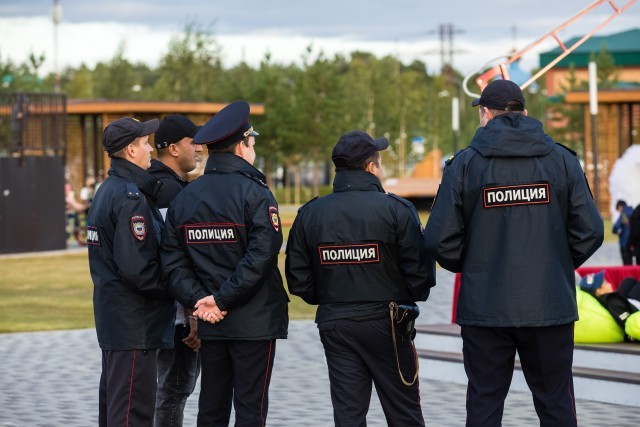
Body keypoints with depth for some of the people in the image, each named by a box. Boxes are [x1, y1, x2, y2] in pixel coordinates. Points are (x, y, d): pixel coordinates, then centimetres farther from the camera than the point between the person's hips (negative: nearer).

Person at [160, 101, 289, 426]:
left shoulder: (184, 198, 7)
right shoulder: (255, 194, -10)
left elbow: (173, 261, 1)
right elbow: (260, 257, -20)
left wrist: (197, 300, -6)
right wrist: (223, 299, -15)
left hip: (209, 325, 6)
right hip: (255, 322, -5)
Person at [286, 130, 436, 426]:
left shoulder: (309, 214, 1)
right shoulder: (396, 210, -11)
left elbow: (298, 279, 2)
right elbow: (419, 271, -11)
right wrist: (410, 300, 10)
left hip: (334, 327, 3)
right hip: (387, 324, -3)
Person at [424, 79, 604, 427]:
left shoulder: (464, 164, -3)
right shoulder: (562, 160, 1)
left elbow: (439, 241, -7)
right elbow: (590, 231, -4)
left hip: (484, 307, -1)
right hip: (550, 305, 1)